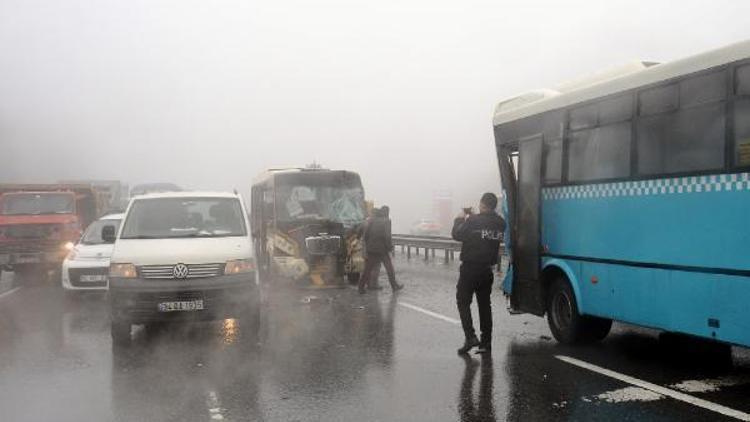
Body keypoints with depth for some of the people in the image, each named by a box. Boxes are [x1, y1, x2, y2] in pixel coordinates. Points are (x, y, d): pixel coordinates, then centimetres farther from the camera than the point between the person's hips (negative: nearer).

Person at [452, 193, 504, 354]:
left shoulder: (473, 221, -18)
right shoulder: (500, 223, 1)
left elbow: (457, 234, -10)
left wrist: (460, 219, 7)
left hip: (470, 268, -6)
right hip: (487, 270, 6)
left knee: (463, 302, 5)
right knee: (485, 304, 13)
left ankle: (470, 336, -8)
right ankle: (486, 342, 15)